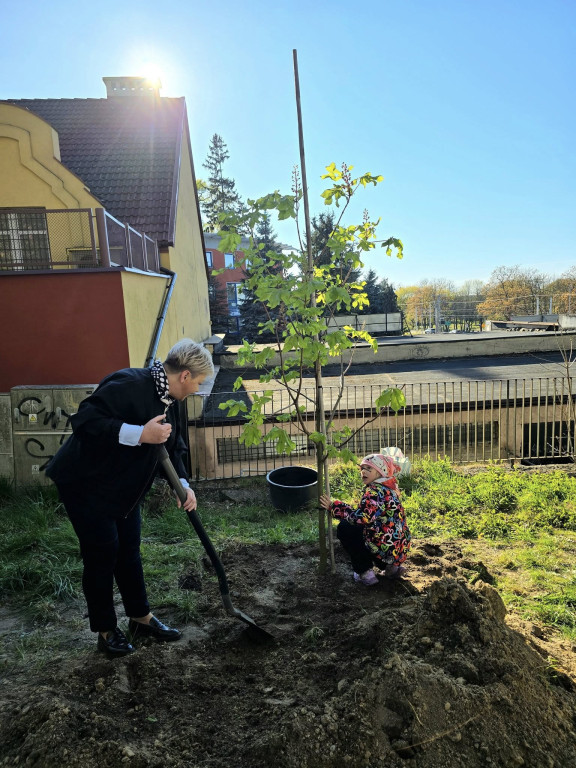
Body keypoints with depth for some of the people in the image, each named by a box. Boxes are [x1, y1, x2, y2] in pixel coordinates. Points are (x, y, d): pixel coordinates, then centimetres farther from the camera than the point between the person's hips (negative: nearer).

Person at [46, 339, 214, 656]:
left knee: (129, 549, 16)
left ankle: (140, 617, 33)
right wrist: (141, 433, -39)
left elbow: (172, 446, 10)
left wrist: (183, 485, -4)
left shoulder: (169, 401, 1)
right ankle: (106, 630, 23)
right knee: (102, 554, 2)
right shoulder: (129, 384, -29)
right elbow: (84, 420, -35)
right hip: (86, 483, -8)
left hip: (125, 486, 9)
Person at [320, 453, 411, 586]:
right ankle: (391, 567, 18)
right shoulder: (389, 489, 13)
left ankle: (365, 573, -1)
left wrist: (334, 506, -21)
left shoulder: (376, 491, -17)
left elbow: (362, 517, -28)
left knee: (344, 528, -4)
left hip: (387, 549, -9)